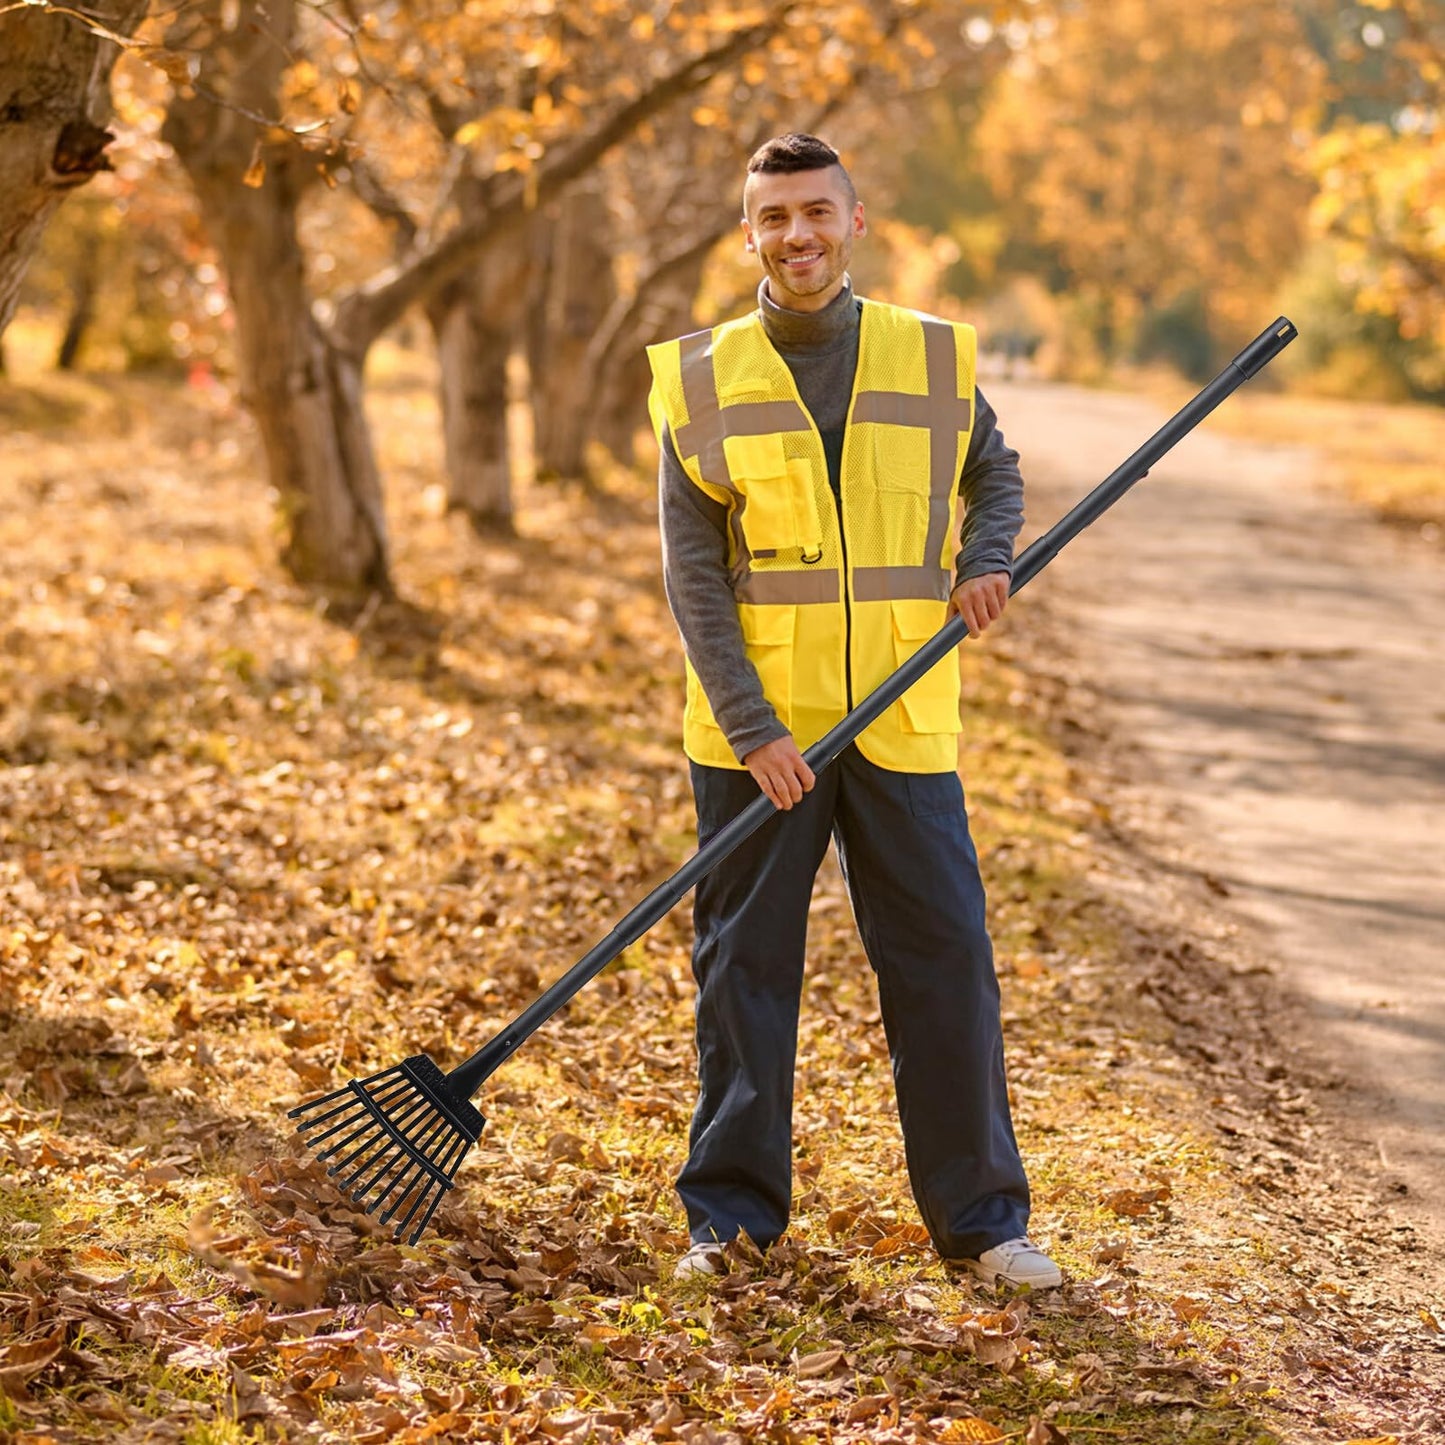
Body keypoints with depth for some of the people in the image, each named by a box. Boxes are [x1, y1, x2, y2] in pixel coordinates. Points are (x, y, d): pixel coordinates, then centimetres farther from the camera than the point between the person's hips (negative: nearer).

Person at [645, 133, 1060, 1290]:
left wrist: (988, 559, -4)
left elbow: (996, 474, 19)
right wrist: (754, 728, -14)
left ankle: (981, 1216, 14)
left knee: (947, 963, 2)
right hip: (755, 731, -1)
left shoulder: (934, 359, 3)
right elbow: (694, 575, -5)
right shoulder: (702, 381, -2)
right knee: (745, 967, 6)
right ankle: (732, 1213, 17)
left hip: (902, 728, 1)